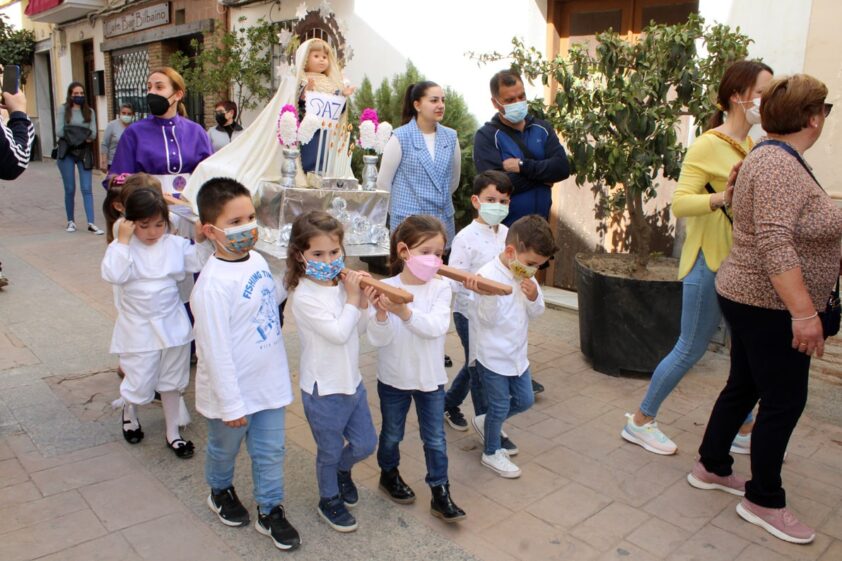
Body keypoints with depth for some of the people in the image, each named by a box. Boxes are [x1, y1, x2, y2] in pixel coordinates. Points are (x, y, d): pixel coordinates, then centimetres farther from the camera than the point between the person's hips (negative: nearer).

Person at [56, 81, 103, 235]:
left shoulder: (89, 111, 8)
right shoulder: (63, 109, 3)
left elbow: (93, 134, -1)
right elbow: (59, 131, -5)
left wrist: (79, 135, -17)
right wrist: (82, 135, -11)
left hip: (84, 152, 1)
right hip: (67, 152, -1)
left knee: (87, 189, -4)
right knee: (70, 189, 6)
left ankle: (91, 223, -7)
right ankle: (71, 221, 18)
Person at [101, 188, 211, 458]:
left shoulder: (175, 244, -2)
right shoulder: (121, 247, -11)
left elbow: (197, 263, -3)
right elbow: (113, 275, -26)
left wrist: (201, 240, -16)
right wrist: (123, 241, -26)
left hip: (172, 325, 3)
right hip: (138, 329, -3)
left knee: (172, 382, 15)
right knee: (139, 384, 6)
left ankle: (173, 433, 32)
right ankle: (129, 412, 43)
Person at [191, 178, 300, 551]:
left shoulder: (257, 260, -3)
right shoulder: (213, 285, -28)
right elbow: (215, 351, -24)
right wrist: (231, 404, -20)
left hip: (268, 382, 6)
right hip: (232, 392, -6)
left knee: (270, 451, 18)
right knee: (225, 448, 22)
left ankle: (270, 510, 37)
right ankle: (220, 491, 51)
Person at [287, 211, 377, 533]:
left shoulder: (340, 285, -1)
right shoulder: (305, 296, -22)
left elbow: (358, 331, 7)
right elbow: (339, 332, -27)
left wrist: (362, 303, -9)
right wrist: (352, 299, -17)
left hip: (351, 381, 7)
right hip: (323, 389, -6)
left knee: (366, 444, 19)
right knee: (330, 452, 14)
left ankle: (341, 470, 49)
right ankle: (330, 500, 40)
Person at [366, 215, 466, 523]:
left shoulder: (441, 288, -11)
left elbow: (437, 327, -26)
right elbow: (378, 339, -17)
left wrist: (404, 312, -40)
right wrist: (380, 314, -36)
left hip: (430, 378, 1)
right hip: (394, 378, -1)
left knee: (435, 439, 11)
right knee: (392, 434, 21)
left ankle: (440, 494, 27)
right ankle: (389, 474, 47)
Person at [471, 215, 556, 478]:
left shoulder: (525, 276, -1)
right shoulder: (489, 275, -23)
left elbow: (536, 312, 6)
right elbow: (490, 319, -24)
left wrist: (534, 297, -14)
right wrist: (491, 294, -39)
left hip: (517, 353, 8)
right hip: (493, 357, -7)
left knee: (525, 400, 19)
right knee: (500, 407, 8)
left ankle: (484, 422, 41)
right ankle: (491, 453, 31)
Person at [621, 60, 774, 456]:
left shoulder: (752, 147, 9)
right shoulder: (708, 146, -14)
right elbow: (680, 202, -23)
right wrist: (719, 199, -38)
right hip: (710, 263, -8)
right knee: (691, 349, 1)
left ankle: (743, 431, 28)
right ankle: (640, 421, 17)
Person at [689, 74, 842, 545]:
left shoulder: (779, 157, 12)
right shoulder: (780, 165, -20)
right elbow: (774, 245, -28)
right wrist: (804, 313, -29)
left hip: (754, 300, 10)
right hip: (769, 306, -10)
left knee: (745, 387, 19)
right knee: (785, 401, 2)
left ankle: (712, 467, 34)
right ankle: (763, 501, 17)